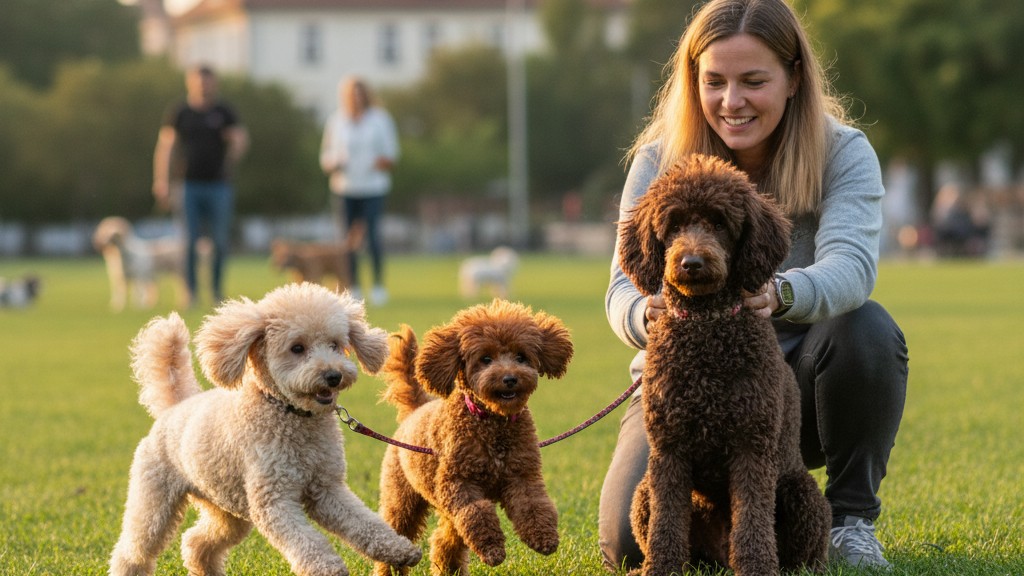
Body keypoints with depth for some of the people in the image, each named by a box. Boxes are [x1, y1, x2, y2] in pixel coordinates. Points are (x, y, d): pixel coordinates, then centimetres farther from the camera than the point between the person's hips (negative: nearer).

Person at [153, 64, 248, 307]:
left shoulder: (224, 112, 8)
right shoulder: (179, 113, 5)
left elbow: (240, 138, 6)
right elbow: (165, 146, 1)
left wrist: (234, 155, -15)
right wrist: (161, 181, -8)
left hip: (218, 185, 1)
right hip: (189, 185, -1)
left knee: (220, 241, 0)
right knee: (189, 241, -3)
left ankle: (217, 290, 13)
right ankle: (190, 291, 4)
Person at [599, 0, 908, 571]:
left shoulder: (843, 153, -11)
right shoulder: (659, 161, -8)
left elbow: (851, 266, -29)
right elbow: (624, 289, -18)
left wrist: (778, 294, -54)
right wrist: (648, 313, -46)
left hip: (796, 382, 0)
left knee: (869, 330, -32)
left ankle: (853, 518, -8)